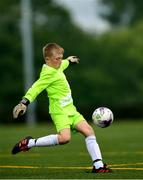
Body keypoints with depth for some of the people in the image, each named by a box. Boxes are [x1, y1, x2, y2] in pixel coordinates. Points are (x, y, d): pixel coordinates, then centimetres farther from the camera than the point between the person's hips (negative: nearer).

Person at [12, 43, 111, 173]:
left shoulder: (56, 67, 12)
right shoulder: (49, 74, -16)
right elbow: (36, 88, -26)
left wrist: (69, 60, 57)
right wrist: (24, 102, -39)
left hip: (70, 109, 9)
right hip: (59, 111, -9)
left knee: (89, 131, -4)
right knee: (64, 137, -27)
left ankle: (98, 166, -4)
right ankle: (29, 143, -11)